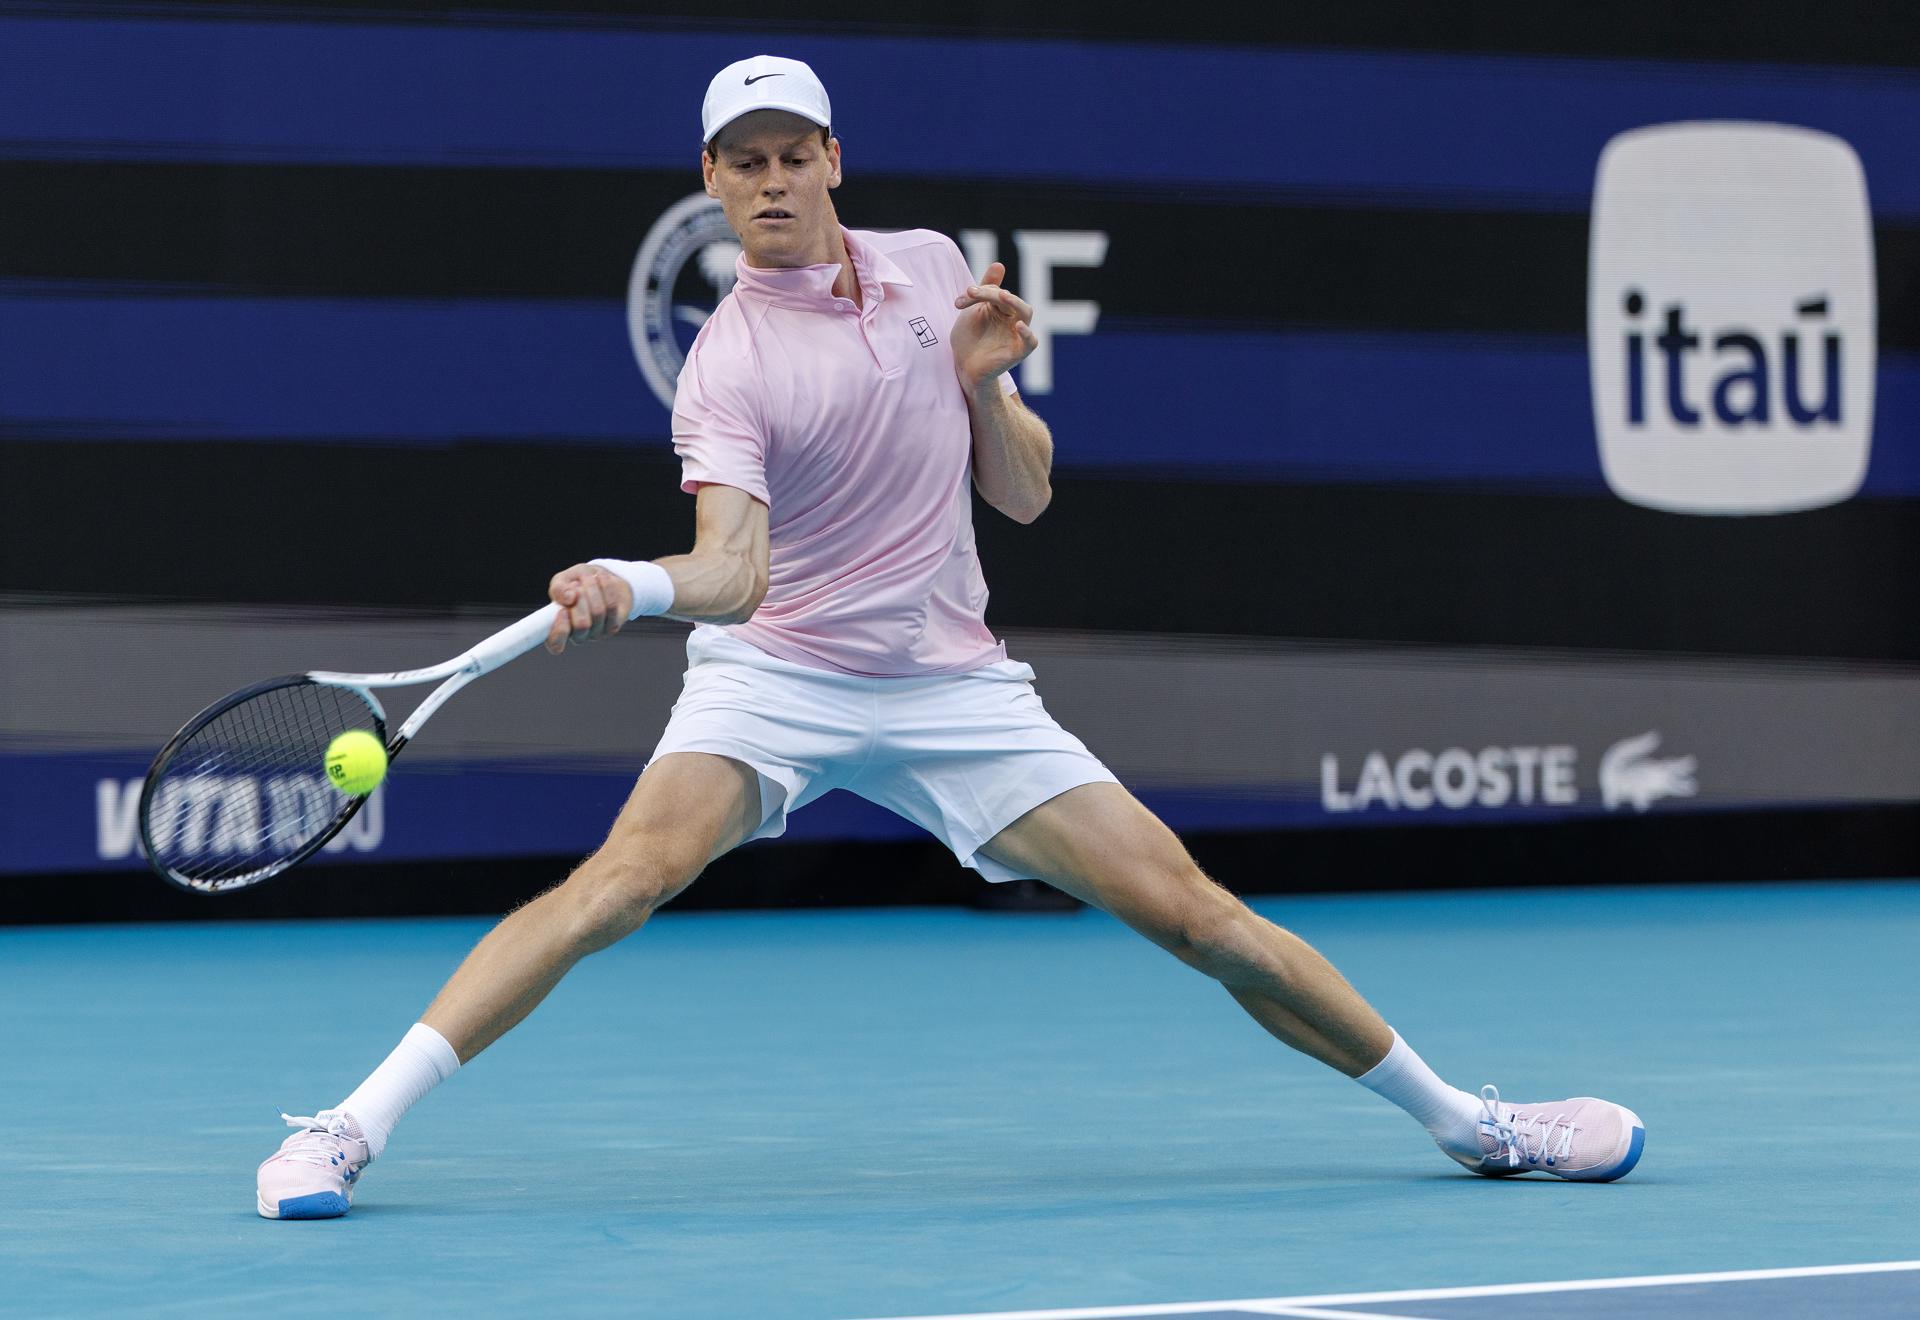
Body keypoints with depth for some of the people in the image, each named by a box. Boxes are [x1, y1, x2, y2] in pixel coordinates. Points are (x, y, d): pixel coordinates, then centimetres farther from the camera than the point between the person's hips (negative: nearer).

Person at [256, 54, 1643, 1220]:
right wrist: (633, 586, -47)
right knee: (623, 878, -28)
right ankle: (353, 1127, -28)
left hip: (952, 684, 3)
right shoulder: (730, 364, -12)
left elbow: (1023, 492, 9)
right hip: (774, 678, -3)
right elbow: (735, 569, -26)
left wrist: (983, 383, -10)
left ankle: (1462, 1119, 13)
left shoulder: (930, 269, 3)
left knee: (1195, 912, -2)